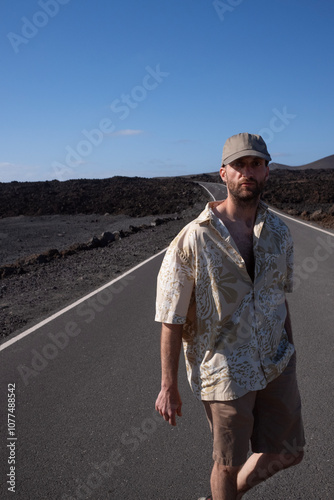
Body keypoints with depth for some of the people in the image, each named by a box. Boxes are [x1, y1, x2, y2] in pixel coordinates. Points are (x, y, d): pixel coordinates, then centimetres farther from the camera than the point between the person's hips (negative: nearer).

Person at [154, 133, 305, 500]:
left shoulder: (278, 231, 0)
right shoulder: (193, 240, -17)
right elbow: (171, 320, -12)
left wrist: (289, 356, 16)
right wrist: (168, 388, -10)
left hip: (276, 365, 6)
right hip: (226, 372, -5)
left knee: (287, 452, 19)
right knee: (228, 462, 13)